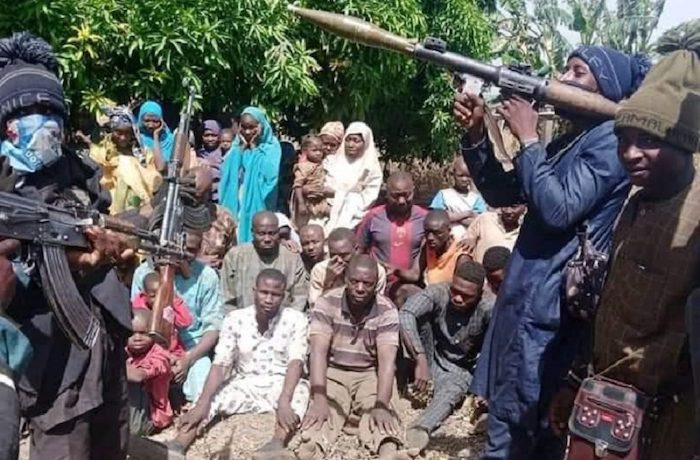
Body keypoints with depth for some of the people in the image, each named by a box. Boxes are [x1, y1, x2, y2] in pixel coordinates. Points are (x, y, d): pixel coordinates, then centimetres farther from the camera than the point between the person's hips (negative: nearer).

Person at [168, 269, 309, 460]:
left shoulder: (296, 319, -8)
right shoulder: (235, 319, -2)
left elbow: (296, 363, -19)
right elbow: (220, 364, -9)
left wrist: (284, 403, -36)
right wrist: (203, 402, -25)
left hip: (281, 384, -3)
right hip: (244, 384, 3)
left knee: (300, 389, -34)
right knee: (211, 396, -22)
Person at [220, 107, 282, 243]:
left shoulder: (271, 147, -4)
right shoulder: (238, 146, 12)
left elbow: (270, 174, -20)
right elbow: (225, 172, 0)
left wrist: (255, 148, -10)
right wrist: (241, 148, -4)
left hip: (257, 206, -4)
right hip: (235, 204, 5)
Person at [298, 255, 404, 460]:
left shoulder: (387, 311, -12)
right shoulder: (327, 303, -12)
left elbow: (387, 360, -20)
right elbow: (319, 352, -19)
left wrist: (382, 405, -34)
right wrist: (319, 399, -32)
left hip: (370, 375, 1)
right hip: (333, 373, 0)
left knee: (379, 414, -30)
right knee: (323, 412, -30)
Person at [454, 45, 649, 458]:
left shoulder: (612, 140, -11)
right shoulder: (567, 142, 16)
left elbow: (558, 208, -22)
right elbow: (501, 193, 14)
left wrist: (528, 138, -13)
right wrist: (476, 134, 1)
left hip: (552, 307, -9)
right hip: (528, 296, 9)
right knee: (531, 422, 20)